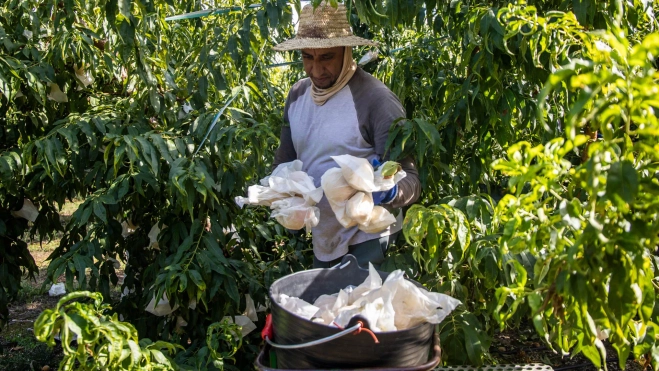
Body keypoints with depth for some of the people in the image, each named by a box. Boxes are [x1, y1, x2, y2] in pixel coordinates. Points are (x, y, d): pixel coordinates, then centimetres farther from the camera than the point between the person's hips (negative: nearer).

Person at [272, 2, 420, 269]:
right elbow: (286, 161, 13)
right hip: (322, 239, 7)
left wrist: (387, 192, -41)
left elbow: (409, 179, -19)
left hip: (367, 240, -7)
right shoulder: (297, 95, 1)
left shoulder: (376, 99, -19)